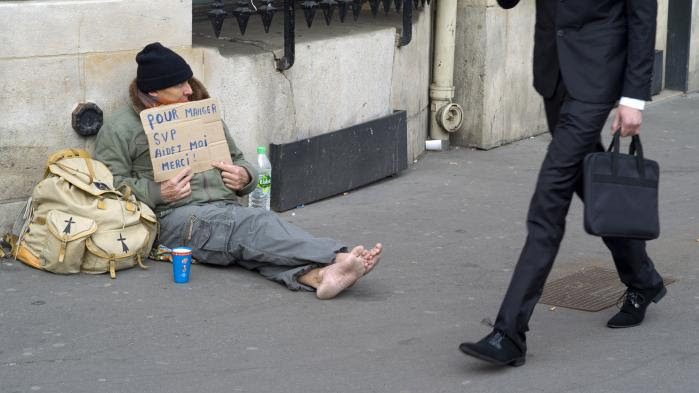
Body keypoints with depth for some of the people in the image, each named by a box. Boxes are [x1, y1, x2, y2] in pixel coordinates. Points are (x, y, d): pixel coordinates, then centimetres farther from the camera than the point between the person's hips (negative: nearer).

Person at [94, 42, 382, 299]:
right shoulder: (120, 128, 9)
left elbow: (238, 160, 33)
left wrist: (244, 176, 8)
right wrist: (158, 193, -13)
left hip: (226, 209, 5)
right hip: (177, 217, -5)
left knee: (256, 246, -33)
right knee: (257, 225, -33)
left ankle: (313, 274, -62)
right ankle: (338, 258, -53)